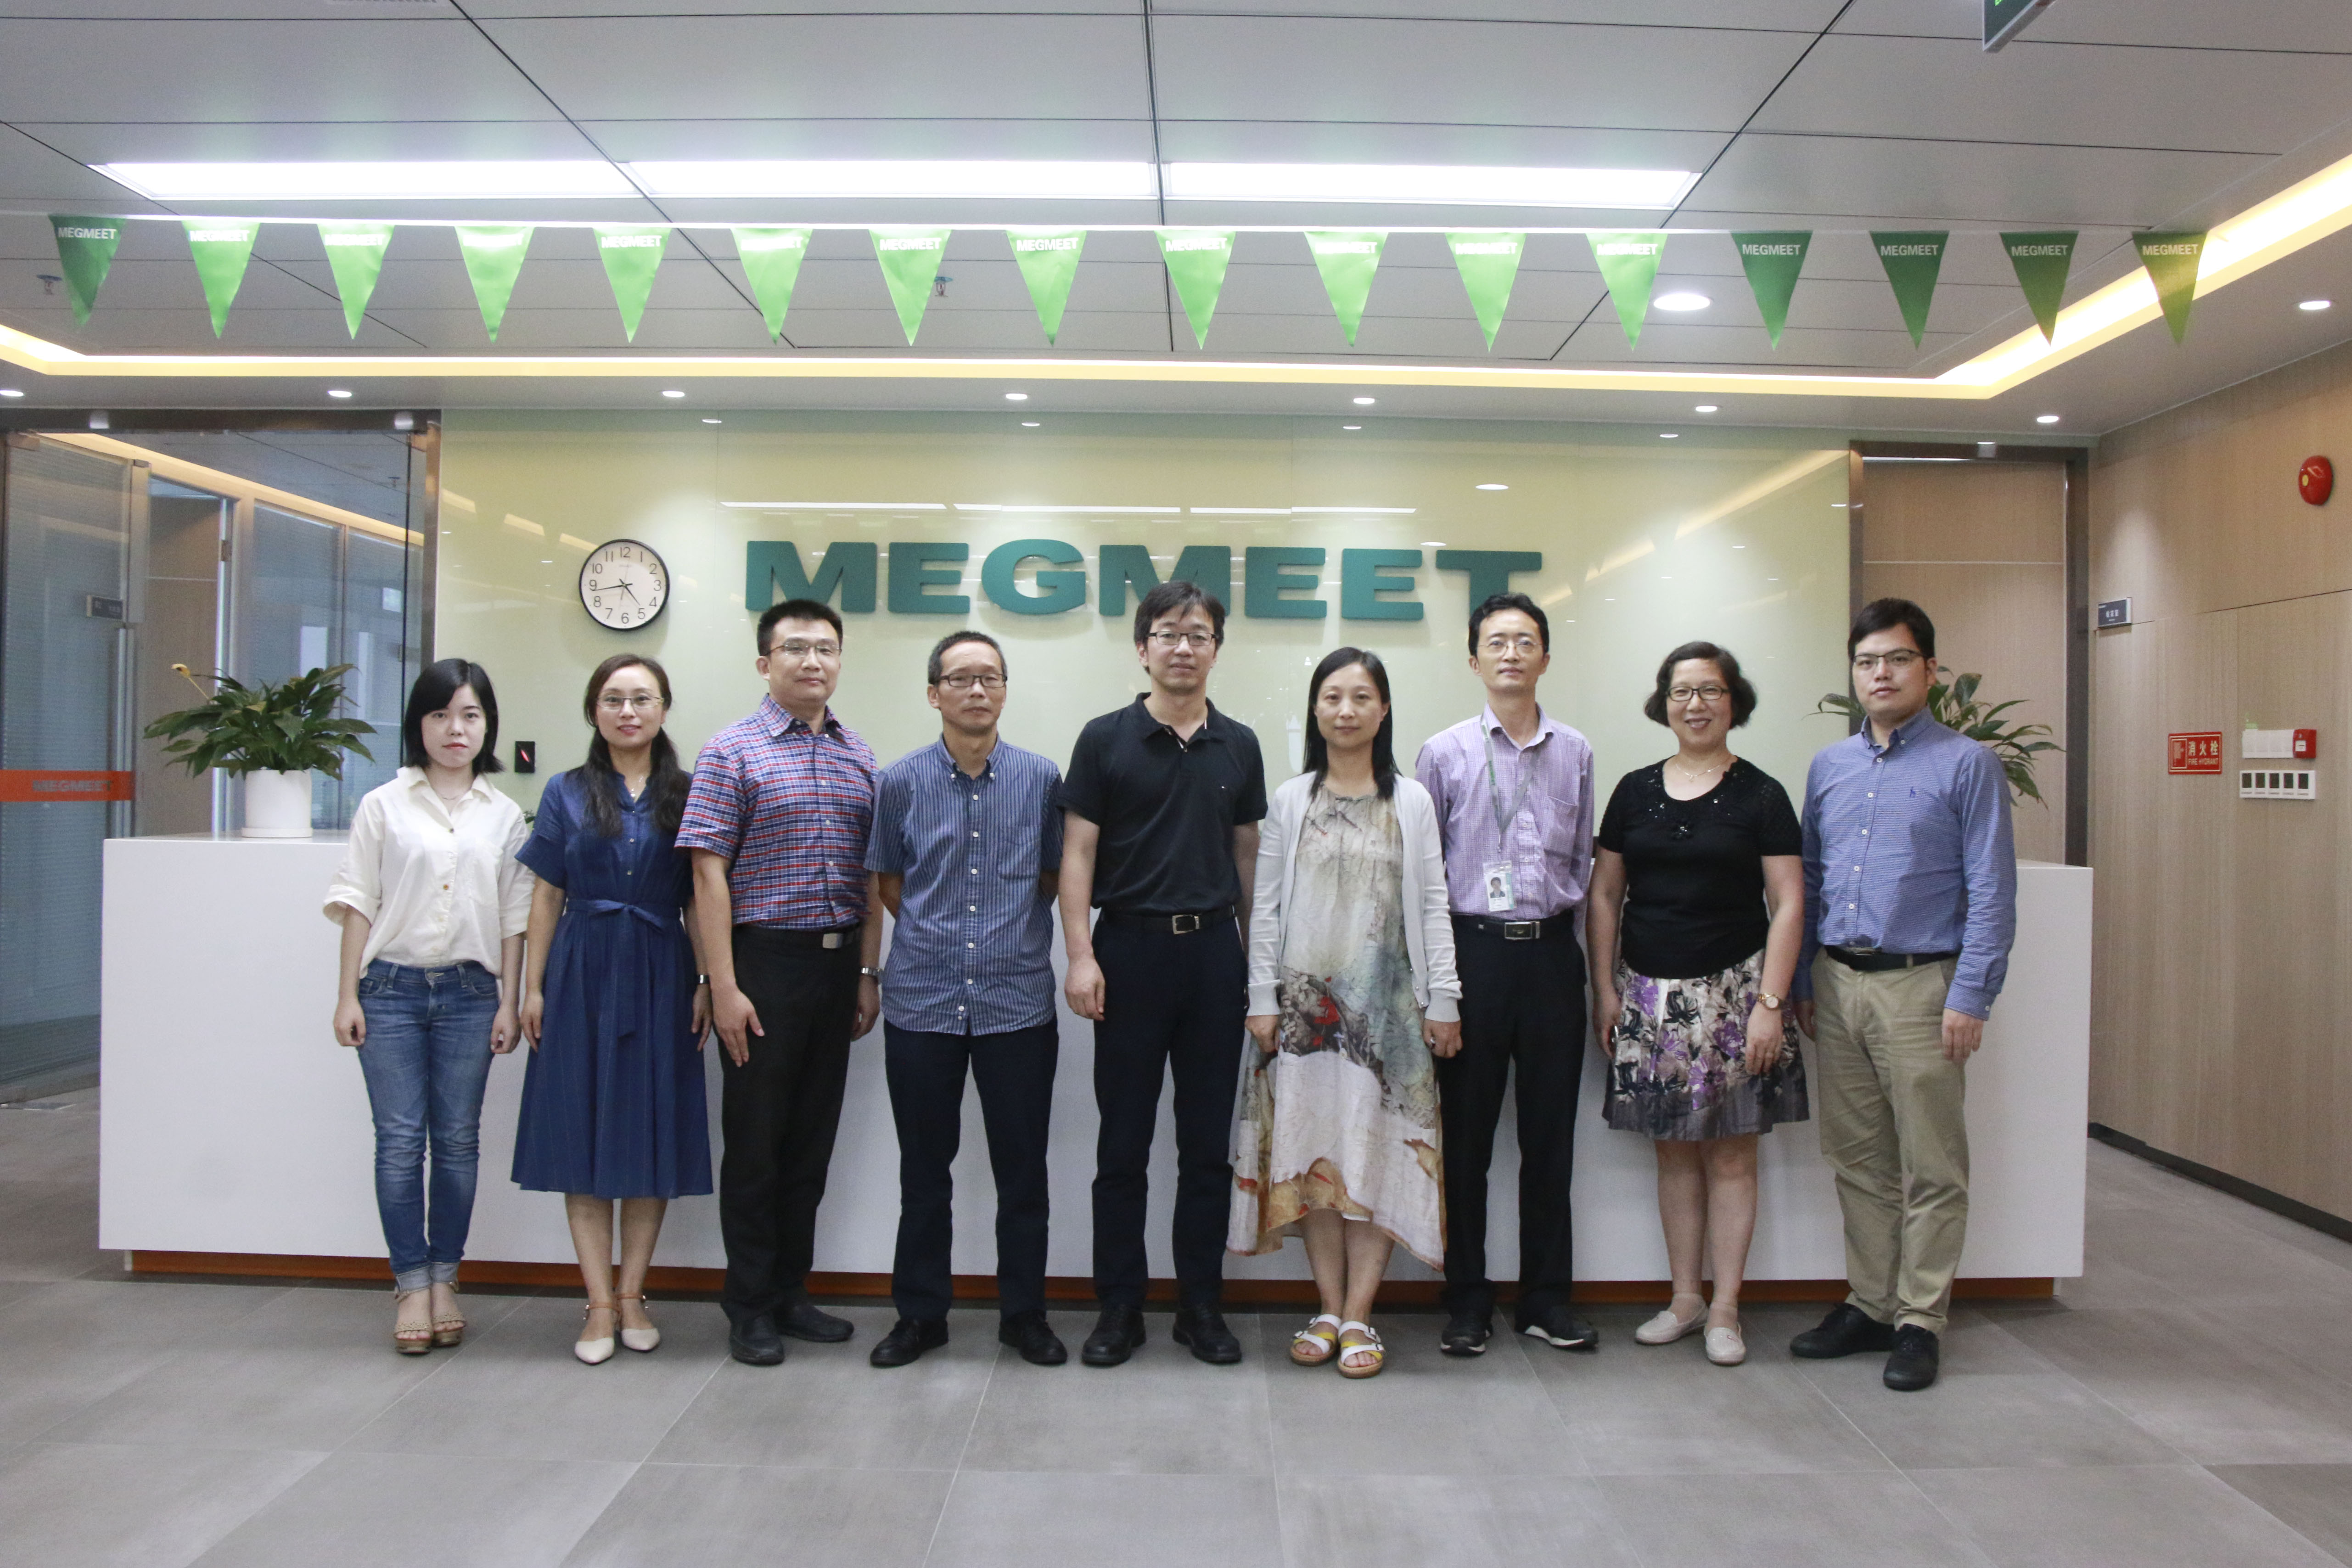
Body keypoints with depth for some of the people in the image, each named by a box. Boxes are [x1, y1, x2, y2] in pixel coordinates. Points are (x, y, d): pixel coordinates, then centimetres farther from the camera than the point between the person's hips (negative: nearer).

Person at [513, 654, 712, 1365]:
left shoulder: (687, 794, 6)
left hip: (661, 977, 0)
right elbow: (547, 896, 6)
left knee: (655, 1131, 3)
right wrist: (533, 986, 1)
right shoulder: (566, 793, 6)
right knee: (583, 1129, 1)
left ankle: (632, 1294, 15)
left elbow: (699, 898, 4)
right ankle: (600, 1303, 9)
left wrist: (706, 982, -4)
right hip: (582, 974, 0)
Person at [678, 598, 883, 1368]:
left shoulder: (858, 758, 10)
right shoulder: (733, 751, -5)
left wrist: (868, 972, 9)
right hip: (764, 959, -5)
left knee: (813, 1137, 12)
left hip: (837, 963, 5)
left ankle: (789, 1292, 25)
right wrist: (724, 987, -14)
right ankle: (749, 1306, 17)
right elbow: (709, 873, -9)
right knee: (755, 1138, 4)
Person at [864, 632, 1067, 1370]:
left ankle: (1024, 1313, 23)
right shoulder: (899, 782, 1)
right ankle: (921, 1313, 26)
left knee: (1023, 1169, 7)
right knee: (924, 1169, 10)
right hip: (922, 1001, 0)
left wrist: (1007, 931, 7)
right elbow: (889, 885, 11)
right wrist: (940, 934, 8)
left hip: (1018, 999, 0)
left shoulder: (1041, 778, 1)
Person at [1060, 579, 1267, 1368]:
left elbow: (1247, 853, 13)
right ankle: (1120, 1307, 16)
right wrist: (1080, 955, -11)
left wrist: (1257, 955, 8)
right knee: (1123, 1142, 5)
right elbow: (1078, 852, -2)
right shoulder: (1106, 739, 0)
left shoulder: (1238, 746, 9)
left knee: (1209, 1140, 8)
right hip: (1130, 947, -2)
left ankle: (1202, 1304, 20)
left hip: (1214, 950, 3)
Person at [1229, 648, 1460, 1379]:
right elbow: (1266, 907, 5)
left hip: (1387, 1002, -1)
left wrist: (1444, 999, -1)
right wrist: (1262, 999, 0)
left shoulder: (1411, 802, 6)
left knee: (1376, 1149, -2)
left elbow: (1432, 906, 4)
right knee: (1311, 1149, 2)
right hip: (1306, 1000, 1)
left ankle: (1359, 1316, 7)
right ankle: (1329, 1310, 14)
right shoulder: (1291, 800, 7)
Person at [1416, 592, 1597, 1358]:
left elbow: (1583, 857, 15)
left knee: (1550, 1132, 8)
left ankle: (1546, 1296, 21)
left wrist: (1560, 907, 3)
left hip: (1551, 950, 2)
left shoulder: (1575, 752, 9)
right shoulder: (1444, 753, 2)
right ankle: (1467, 1302, 15)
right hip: (1473, 947, -2)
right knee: (1466, 1135, 4)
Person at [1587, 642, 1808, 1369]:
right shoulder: (1635, 791, 7)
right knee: (1674, 1150, 10)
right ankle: (1685, 1297, 22)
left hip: (1730, 990, -3)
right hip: (1649, 993, 3)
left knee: (1729, 1153, 3)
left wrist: (1771, 1001, -11)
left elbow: (1788, 904, -4)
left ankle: (1726, 1307, 14)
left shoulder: (1760, 795, -1)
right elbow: (1604, 894, 9)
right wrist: (1604, 989, 3)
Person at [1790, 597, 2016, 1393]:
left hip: (1919, 985, -5)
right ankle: (1869, 1303, 25)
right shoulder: (1828, 766, 12)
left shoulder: (1966, 765, -3)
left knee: (1930, 1167, 3)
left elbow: (1991, 891, -7)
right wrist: (1801, 984, 11)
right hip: (1837, 983, 5)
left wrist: (1970, 998, -13)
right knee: (1857, 1160, 13)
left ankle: (1920, 1320, 14)